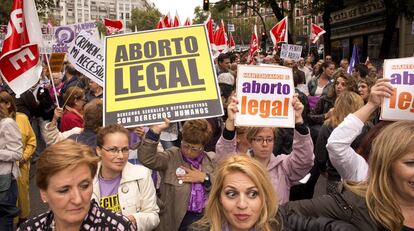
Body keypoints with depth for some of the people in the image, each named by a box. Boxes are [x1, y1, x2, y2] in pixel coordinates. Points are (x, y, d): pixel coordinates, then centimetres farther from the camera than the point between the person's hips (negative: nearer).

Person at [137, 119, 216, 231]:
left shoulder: (212, 160, 11)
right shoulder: (171, 157, 3)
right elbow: (146, 158, -16)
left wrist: (205, 178, -7)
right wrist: (155, 130, -24)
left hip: (207, 218, 3)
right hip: (178, 219, -2)